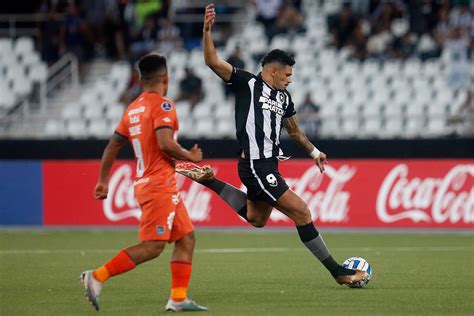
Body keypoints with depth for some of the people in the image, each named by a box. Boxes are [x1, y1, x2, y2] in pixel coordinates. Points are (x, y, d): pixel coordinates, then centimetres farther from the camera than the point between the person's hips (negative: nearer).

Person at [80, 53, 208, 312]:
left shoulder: (133, 109, 14)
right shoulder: (162, 106, -11)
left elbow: (112, 146, 17)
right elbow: (165, 144, -23)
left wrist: (102, 181, 23)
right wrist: (191, 157, -7)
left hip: (145, 183, 9)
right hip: (160, 185, -9)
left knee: (186, 238, 11)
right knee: (152, 246, -11)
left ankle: (178, 299, 6)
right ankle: (97, 277, -14)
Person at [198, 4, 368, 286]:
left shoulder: (284, 96, 15)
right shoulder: (247, 83, -6)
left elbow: (293, 129, 30)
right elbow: (213, 61, -14)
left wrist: (313, 151, 35)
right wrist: (207, 30, -25)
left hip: (270, 165, 9)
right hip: (256, 165, -9)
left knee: (256, 218, 26)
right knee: (301, 212, -11)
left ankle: (209, 181, 32)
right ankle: (338, 272, -6)